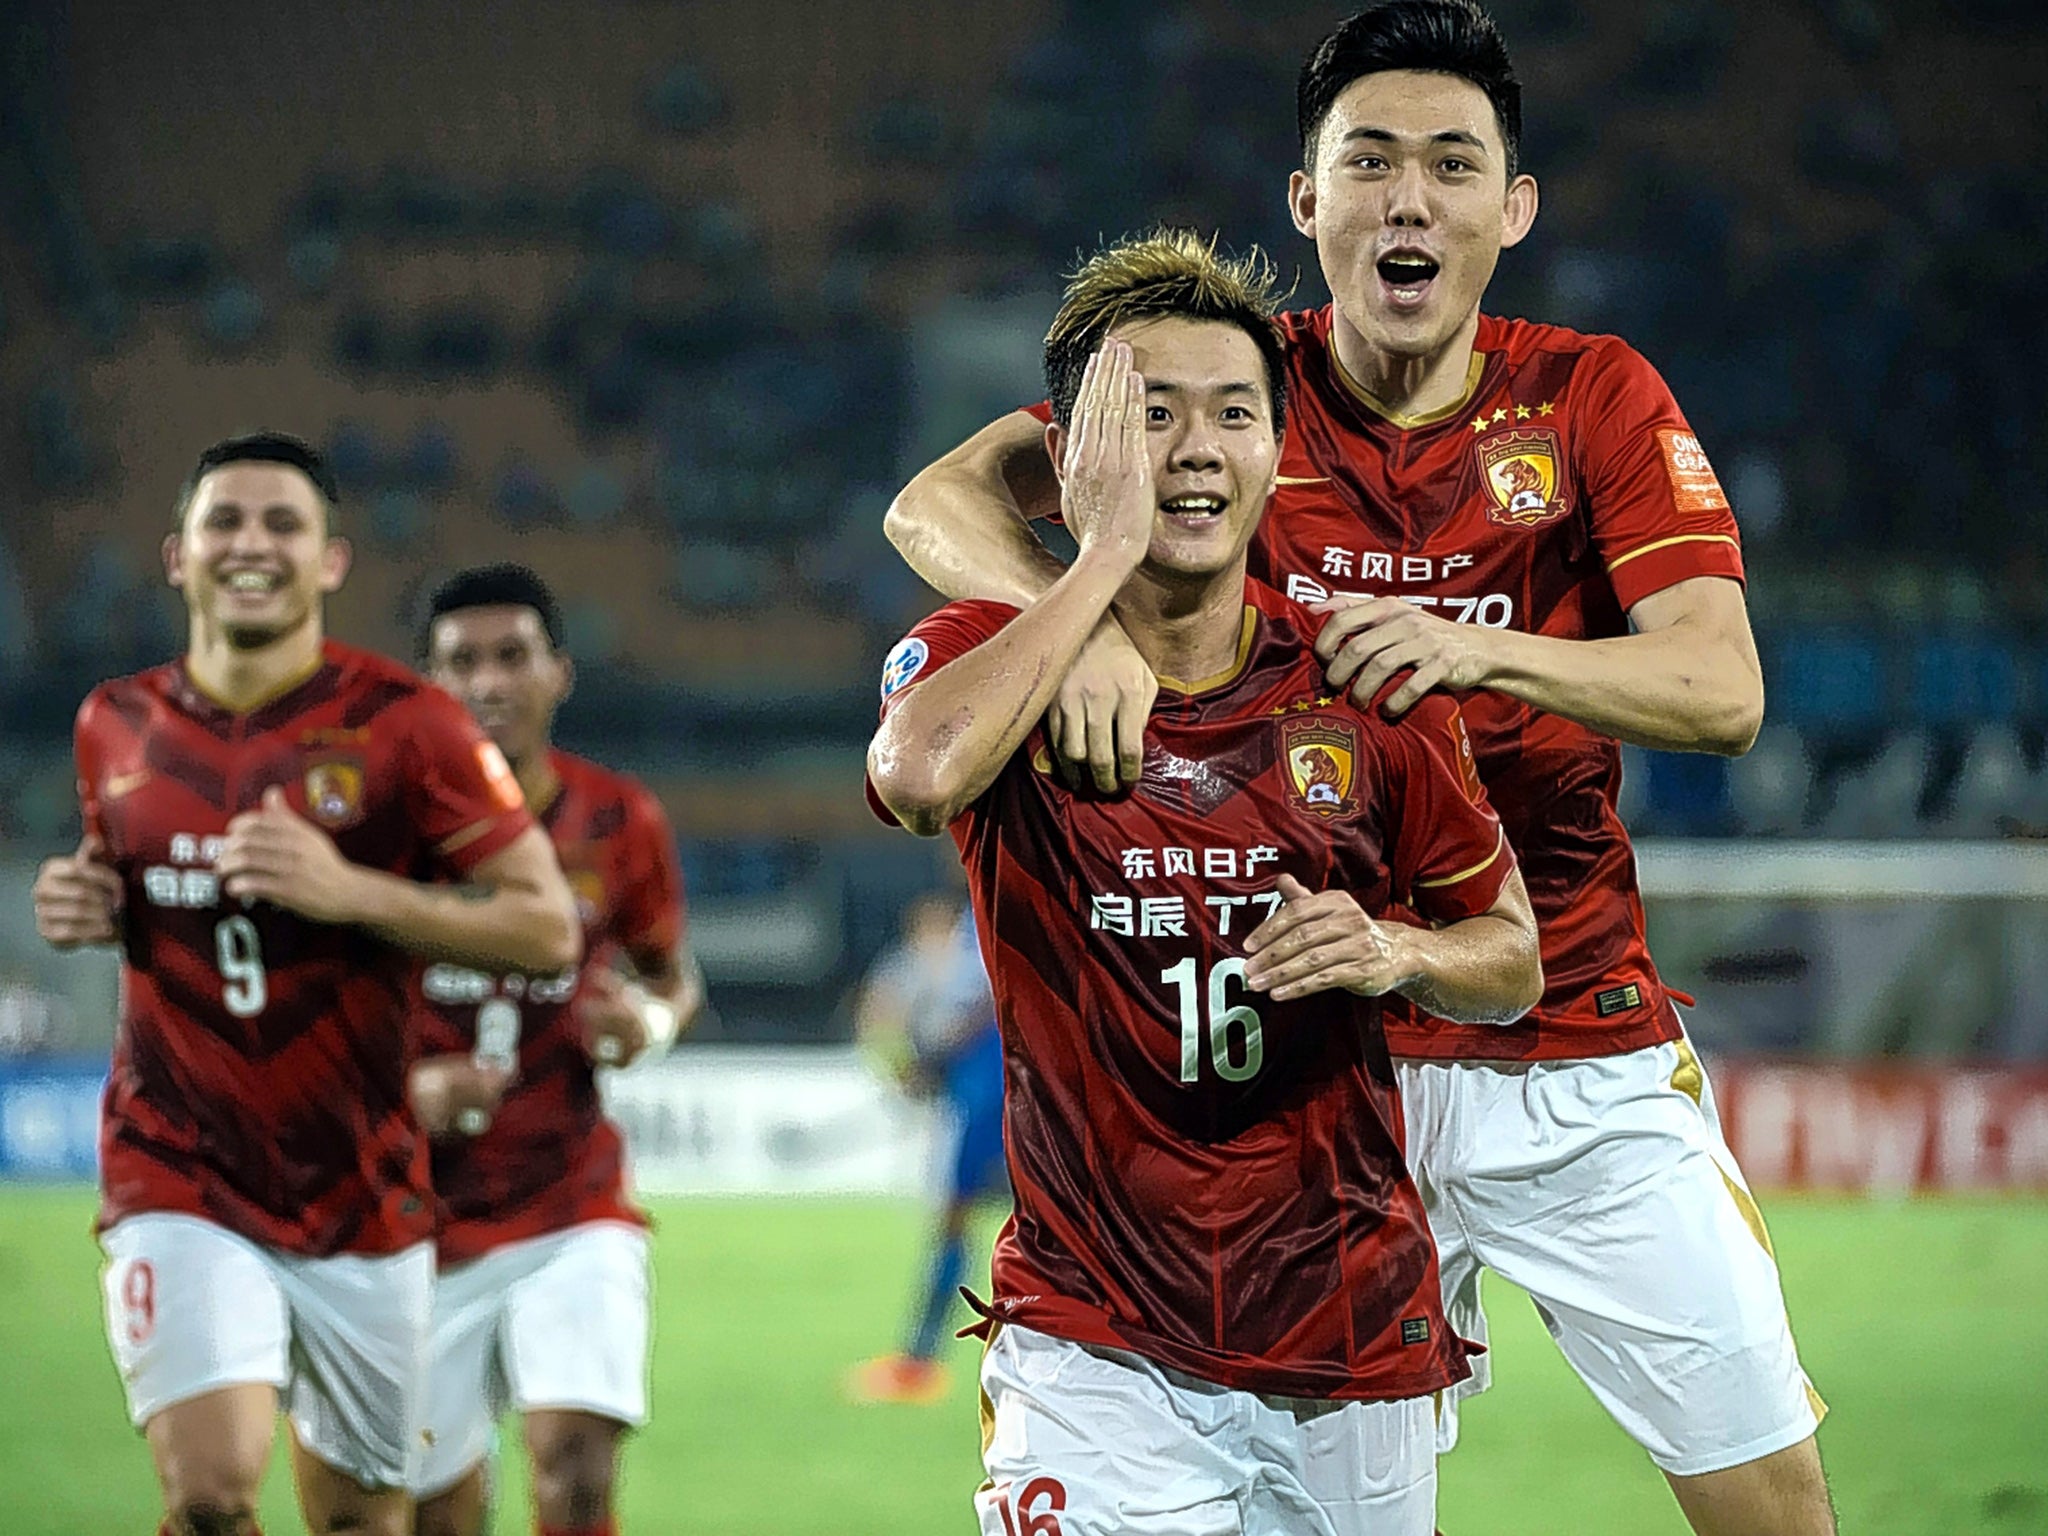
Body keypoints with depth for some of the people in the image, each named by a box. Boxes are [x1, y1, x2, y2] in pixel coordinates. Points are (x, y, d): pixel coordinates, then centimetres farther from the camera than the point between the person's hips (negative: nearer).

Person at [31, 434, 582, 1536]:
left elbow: (549, 927, -8)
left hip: (362, 1192, 0)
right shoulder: (117, 726, 5)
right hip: (179, 1186, 0)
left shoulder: (404, 726, -7)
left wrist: (350, 890, -20)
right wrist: (88, 905, 0)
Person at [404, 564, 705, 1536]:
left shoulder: (618, 824, -1)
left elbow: (674, 974, 15)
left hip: (575, 1212, 0)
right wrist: (404, 1089, -18)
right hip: (423, 1226, 0)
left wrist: (651, 1022, -8)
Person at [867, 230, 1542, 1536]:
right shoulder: (990, 655, -4)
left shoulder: (1368, 689, 2)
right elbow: (922, 772, -28)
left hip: (1354, 1331, 3)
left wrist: (1396, 952, -12)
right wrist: (1108, 544, -21)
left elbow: (1513, 959, 11)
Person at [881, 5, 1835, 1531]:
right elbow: (939, 505, -9)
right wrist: (1086, 620, -30)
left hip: (1577, 1048, 0)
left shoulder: (1595, 398, -1)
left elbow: (1723, 690, -13)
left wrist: (1480, 649, -30)